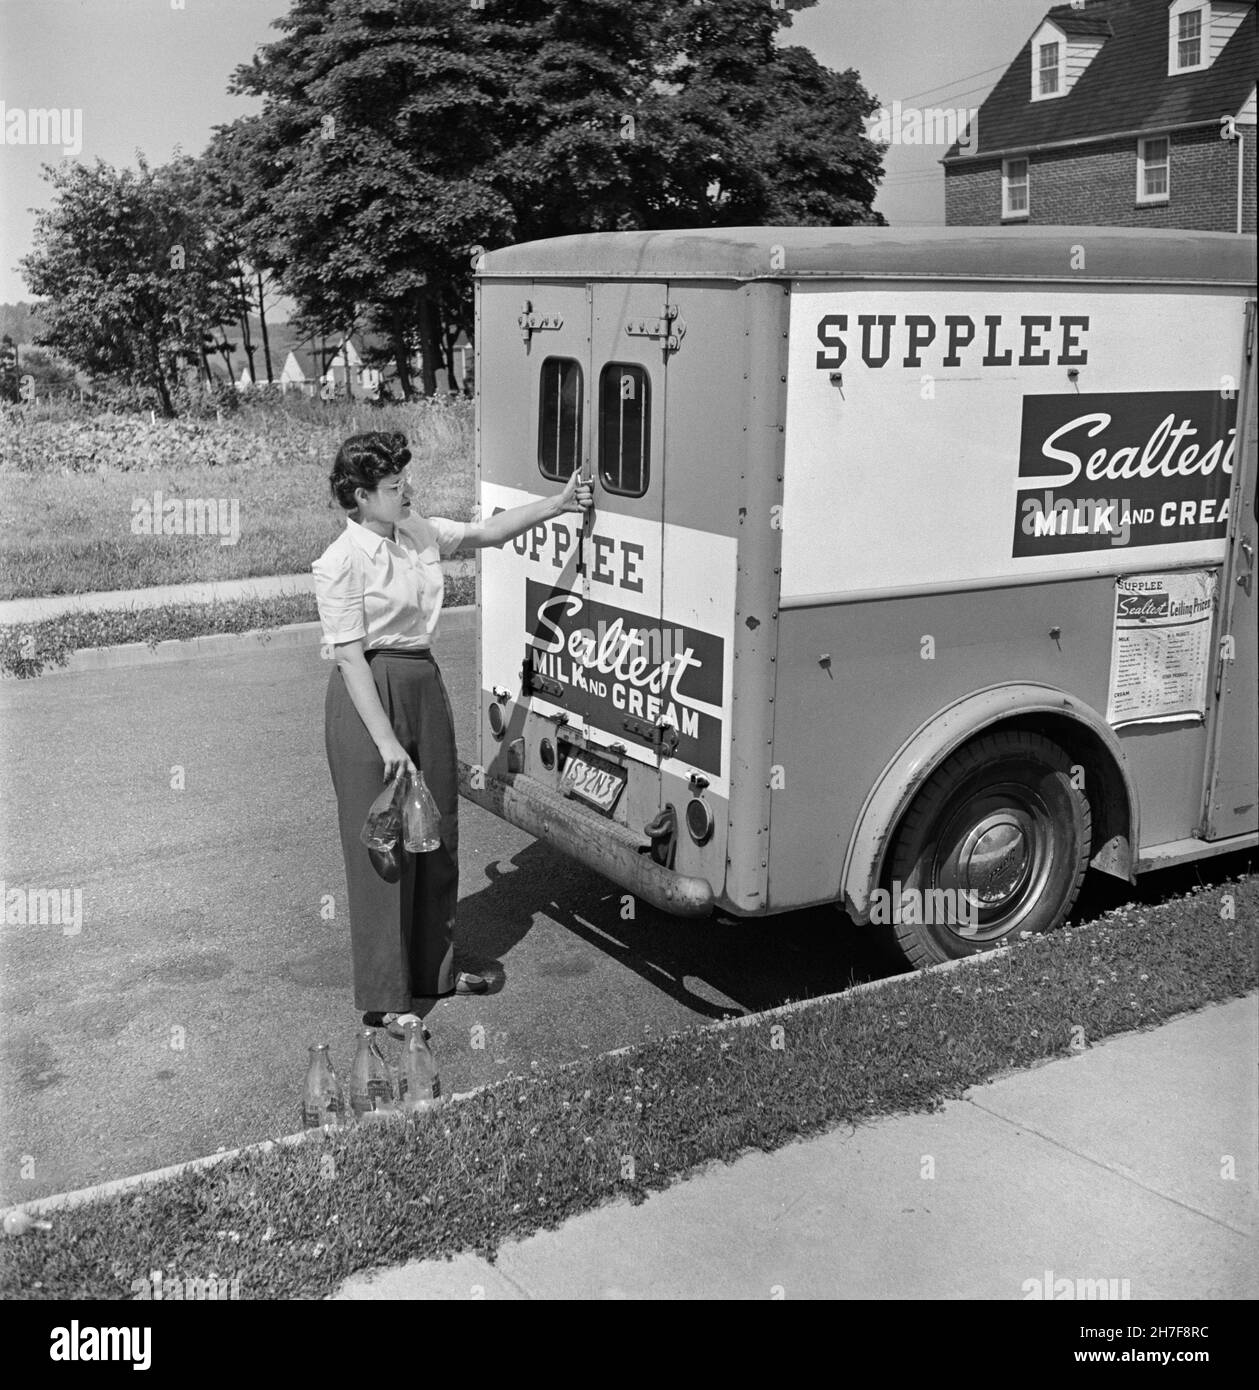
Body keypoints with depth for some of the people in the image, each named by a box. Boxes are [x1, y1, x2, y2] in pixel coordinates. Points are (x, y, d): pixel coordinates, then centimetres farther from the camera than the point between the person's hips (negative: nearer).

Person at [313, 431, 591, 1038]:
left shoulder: (420, 533, 5)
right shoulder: (340, 564, -16)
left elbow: (488, 531, 19)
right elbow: (352, 658, -18)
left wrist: (558, 503, 11)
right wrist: (386, 740, -21)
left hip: (425, 683, 8)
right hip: (370, 696, -8)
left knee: (437, 834, 15)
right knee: (382, 845, 0)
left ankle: (432, 969, 33)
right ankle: (385, 997, 13)